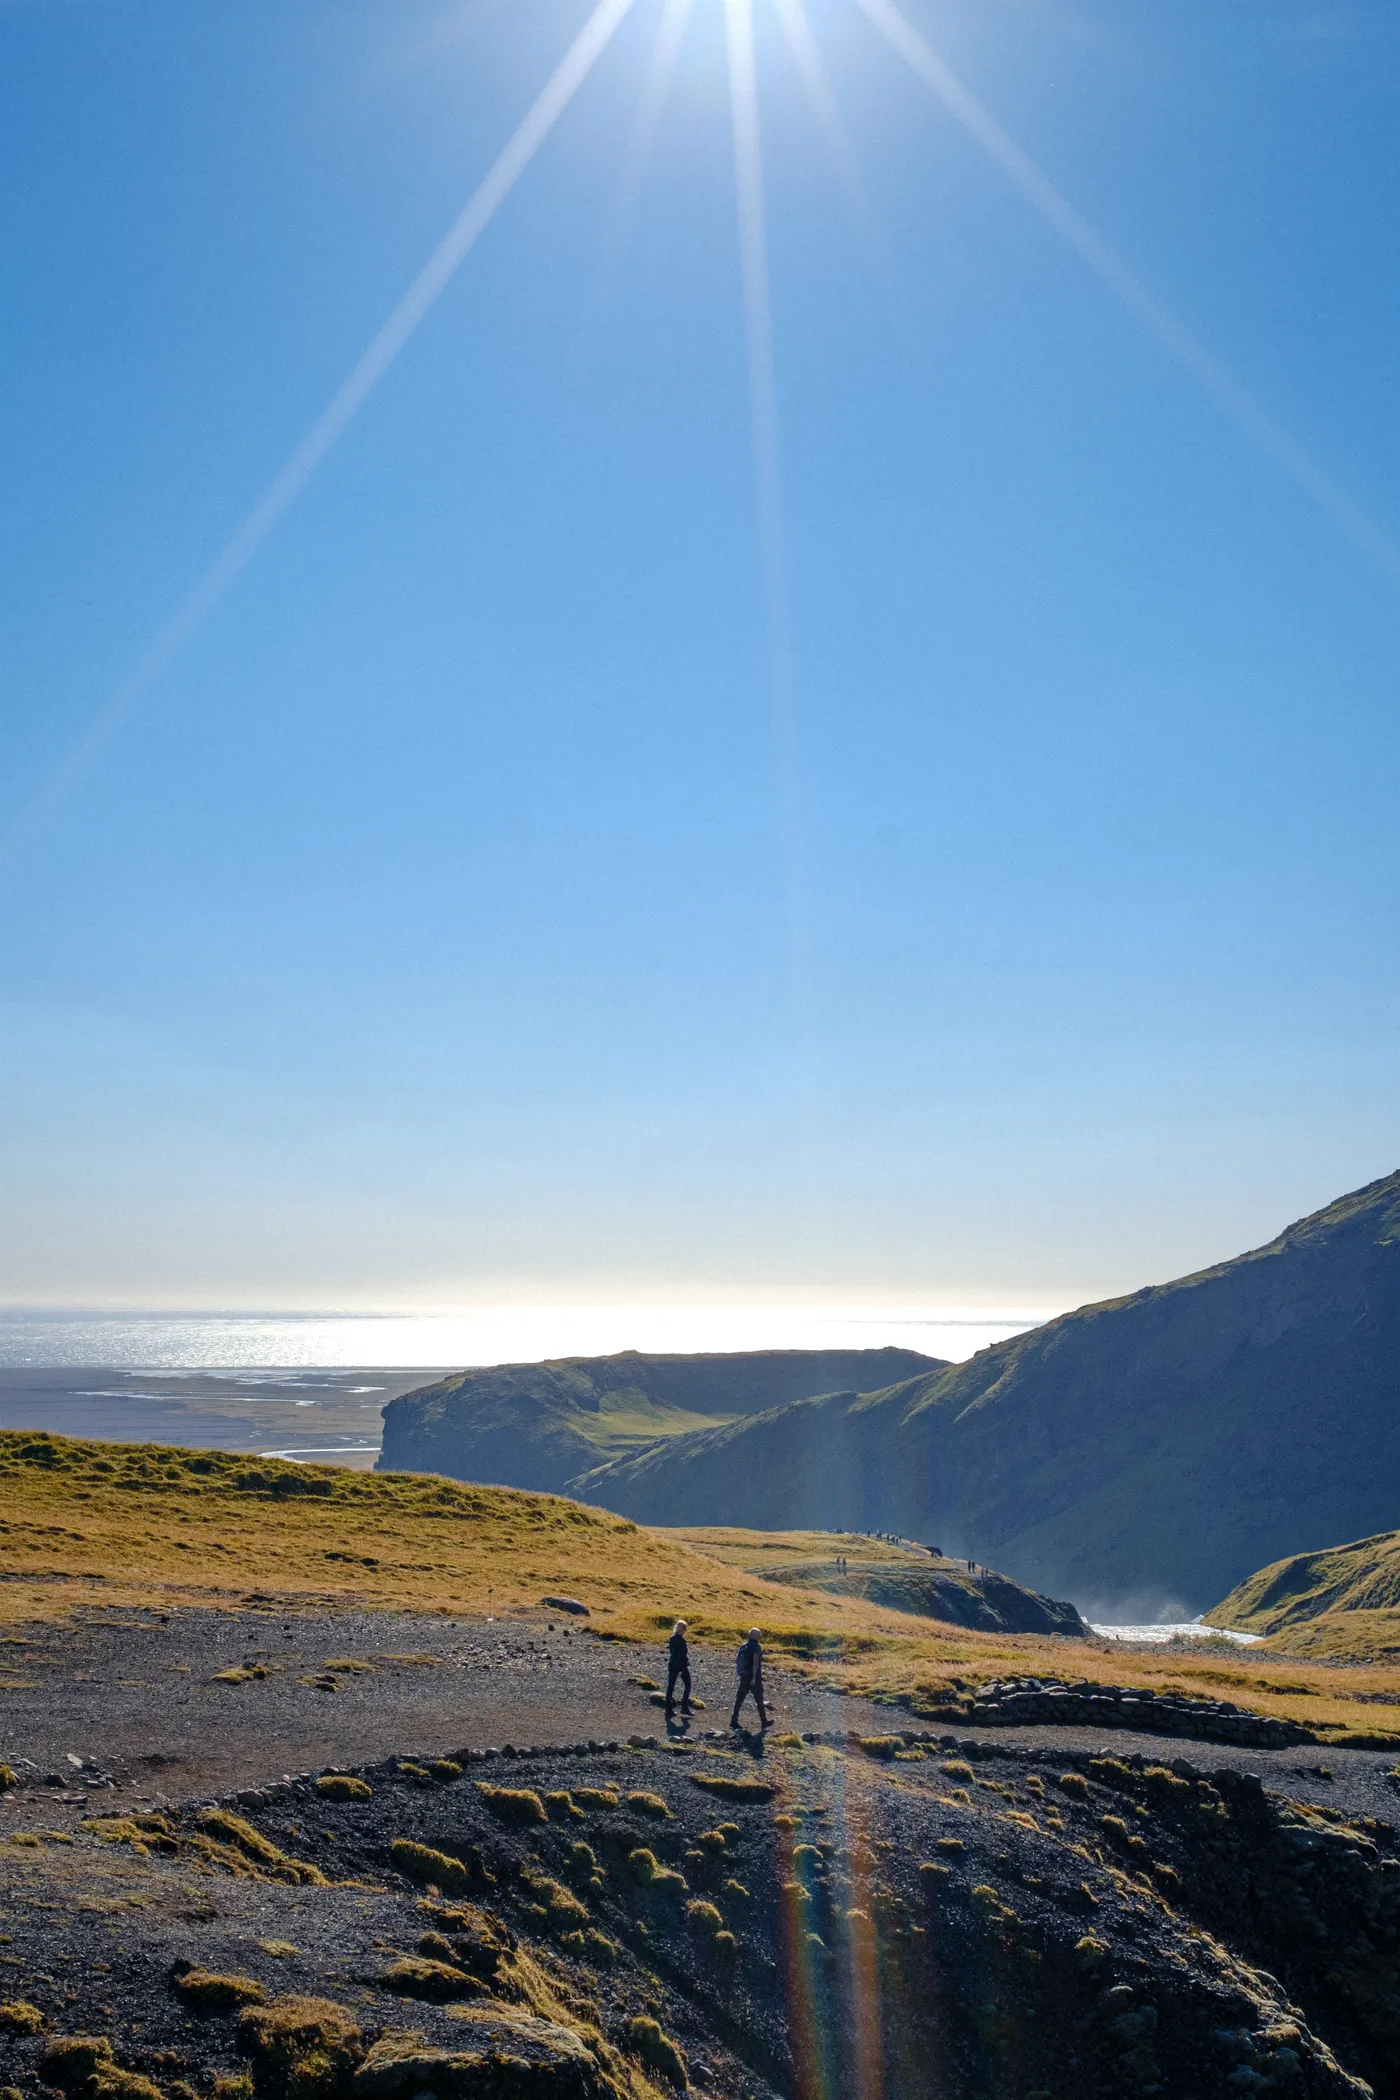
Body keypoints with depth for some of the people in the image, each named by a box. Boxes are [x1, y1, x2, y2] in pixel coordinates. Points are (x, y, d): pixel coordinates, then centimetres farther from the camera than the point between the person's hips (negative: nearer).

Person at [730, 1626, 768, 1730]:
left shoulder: (742, 1646, 6)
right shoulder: (756, 1647, -15)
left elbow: (736, 1660, 13)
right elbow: (755, 1662, -25)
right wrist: (754, 1677, -26)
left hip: (744, 1677, 6)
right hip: (754, 1678, -6)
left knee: (739, 1699, 6)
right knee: (759, 1700, 8)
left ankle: (734, 1721, 1)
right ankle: (764, 1722, 18)